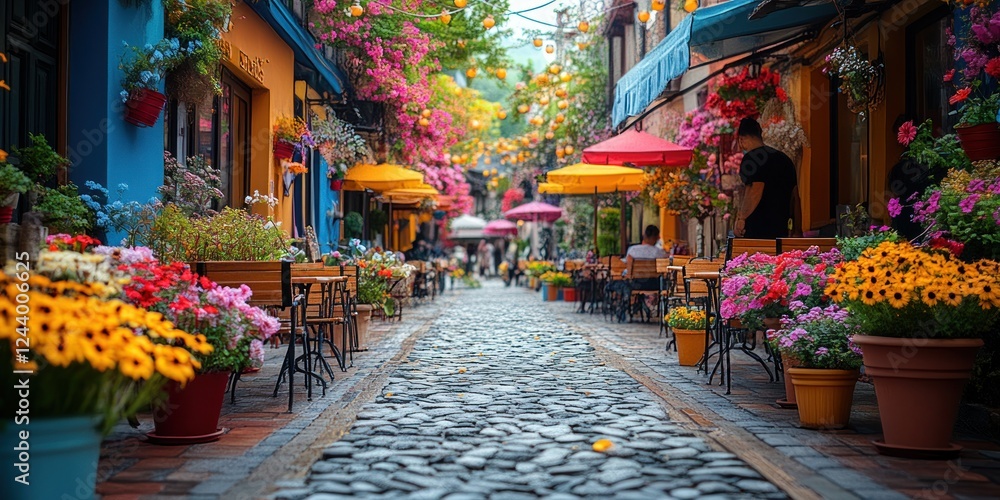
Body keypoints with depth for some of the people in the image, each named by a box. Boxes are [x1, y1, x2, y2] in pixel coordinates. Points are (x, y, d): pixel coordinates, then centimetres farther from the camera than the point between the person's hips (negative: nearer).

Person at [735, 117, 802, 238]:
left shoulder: (750, 159, -7)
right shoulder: (785, 158, 17)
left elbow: (755, 191, -22)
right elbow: (795, 197, 19)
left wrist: (741, 218, -12)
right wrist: (797, 231, 23)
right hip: (781, 231, 7)